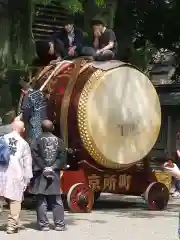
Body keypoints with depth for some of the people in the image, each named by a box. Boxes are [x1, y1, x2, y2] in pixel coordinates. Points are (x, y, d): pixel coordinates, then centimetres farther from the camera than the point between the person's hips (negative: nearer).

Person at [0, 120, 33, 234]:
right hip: (16, 175, -1)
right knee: (15, 200, 2)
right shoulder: (24, 143, 5)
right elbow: (27, 163, 4)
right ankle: (12, 225, -1)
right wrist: (27, 179, 8)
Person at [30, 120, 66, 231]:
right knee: (56, 201, 7)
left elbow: (35, 157, -12)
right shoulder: (59, 141, 5)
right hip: (55, 175, 3)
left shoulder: (37, 141, -3)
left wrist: (43, 168, -8)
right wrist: (53, 167, -6)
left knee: (41, 201, 1)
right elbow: (62, 157, -3)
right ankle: (59, 224, 7)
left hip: (40, 175, -2)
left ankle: (44, 224, -1)